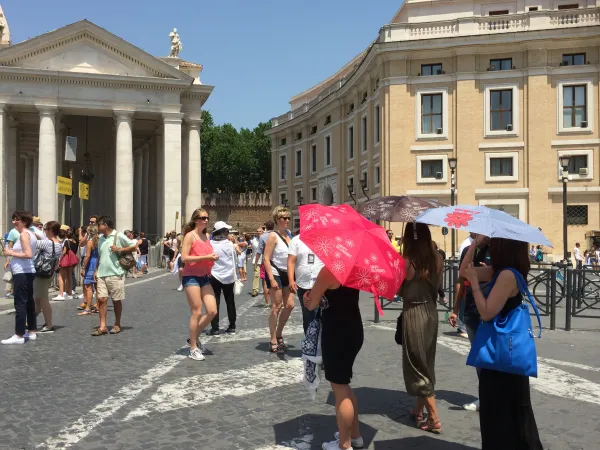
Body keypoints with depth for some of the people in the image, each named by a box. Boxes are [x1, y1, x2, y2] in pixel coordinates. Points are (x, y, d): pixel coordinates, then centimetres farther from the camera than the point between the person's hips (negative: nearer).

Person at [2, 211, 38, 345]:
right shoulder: (31, 234, 15)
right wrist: (14, 252, 15)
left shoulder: (23, 234, -13)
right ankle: (32, 332, 20)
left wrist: (11, 253, -15)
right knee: (29, 302, 14)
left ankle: (19, 336, -6)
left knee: (20, 304, -8)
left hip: (22, 273, -10)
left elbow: (28, 254, -23)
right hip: (29, 272, 10)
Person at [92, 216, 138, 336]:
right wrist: (96, 270, 15)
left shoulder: (118, 236, -7)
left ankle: (117, 325, 19)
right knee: (101, 299, -1)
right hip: (101, 274, 6)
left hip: (115, 274, -6)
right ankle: (103, 327, 2)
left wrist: (120, 250, -14)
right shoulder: (101, 238, 14)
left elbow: (134, 246, -7)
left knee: (116, 300, 5)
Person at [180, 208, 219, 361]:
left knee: (212, 311, 2)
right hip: (191, 277, -7)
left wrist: (212, 257, 6)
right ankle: (193, 349, 7)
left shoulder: (207, 236, 13)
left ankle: (194, 338, 22)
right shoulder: (190, 236, -9)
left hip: (205, 277, 7)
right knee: (197, 313, -5)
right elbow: (184, 257, -18)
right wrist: (206, 257, -21)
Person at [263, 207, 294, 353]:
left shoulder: (288, 235, 11)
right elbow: (266, 259, -16)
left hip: (287, 274, 7)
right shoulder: (273, 236, -11)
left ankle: (279, 335, 22)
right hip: (275, 274, -7)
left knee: (289, 305, 6)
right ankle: (273, 342, 3)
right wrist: (271, 279, -22)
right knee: (277, 307, -4)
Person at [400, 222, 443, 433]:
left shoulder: (407, 261, -18)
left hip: (413, 314, -6)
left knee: (417, 365, 4)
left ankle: (434, 419, 5)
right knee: (427, 363, 18)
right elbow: (436, 285, 9)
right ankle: (419, 410, 32)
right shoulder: (437, 259, -1)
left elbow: (398, 290, -9)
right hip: (431, 312, 6)